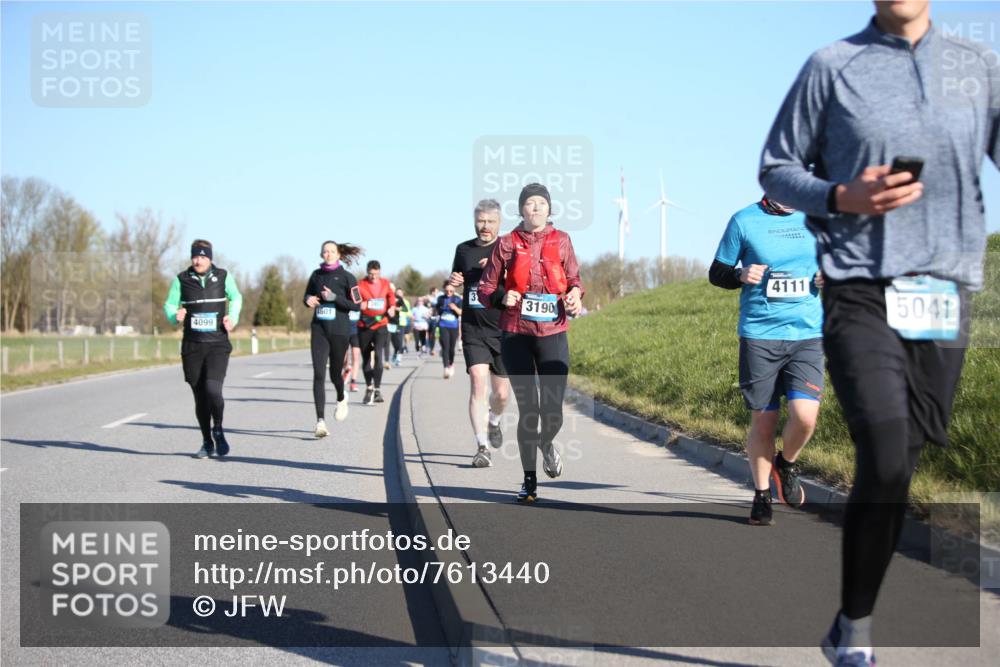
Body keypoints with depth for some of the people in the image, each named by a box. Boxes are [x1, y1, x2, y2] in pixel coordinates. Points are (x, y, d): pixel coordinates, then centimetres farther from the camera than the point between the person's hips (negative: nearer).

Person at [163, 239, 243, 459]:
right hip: (192, 346, 1)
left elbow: (236, 297, 19)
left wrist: (233, 318, 4)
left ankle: (218, 430, 6)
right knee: (200, 397, 5)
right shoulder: (181, 279, 2)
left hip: (218, 344, -1)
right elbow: (169, 305, 8)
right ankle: (207, 443, 19)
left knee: (213, 389, -19)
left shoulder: (223, 276, 2)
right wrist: (175, 317, -13)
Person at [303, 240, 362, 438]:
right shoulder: (316, 275, 8)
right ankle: (320, 421, -14)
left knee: (335, 374, 10)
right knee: (318, 375, -11)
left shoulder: (346, 277, -3)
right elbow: (307, 295, 22)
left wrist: (334, 297, -18)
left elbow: (356, 306, -6)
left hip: (340, 331, -2)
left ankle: (341, 399, 46)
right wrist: (308, 299, -2)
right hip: (319, 330, 2)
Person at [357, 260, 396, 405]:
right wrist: (360, 305, -29)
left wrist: (392, 307, 2)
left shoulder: (385, 284, 4)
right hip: (364, 326, 0)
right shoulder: (360, 285, -6)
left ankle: (377, 389, -14)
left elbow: (391, 296, 20)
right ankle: (369, 388, 26)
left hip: (381, 325, 0)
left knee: (378, 355, -17)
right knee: (366, 358, 8)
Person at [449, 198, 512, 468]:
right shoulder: (464, 250, 9)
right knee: (478, 382, -16)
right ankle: (482, 448, -14)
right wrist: (452, 281, 2)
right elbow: (456, 281, 25)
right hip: (473, 328, 1)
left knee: (502, 393, 7)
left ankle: (493, 421, 42)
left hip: (503, 329, -1)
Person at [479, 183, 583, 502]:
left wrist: (575, 295, -5)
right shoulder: (507, 243, 4)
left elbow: (574, 279, 18)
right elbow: (485, 288, 8)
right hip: (516, 335, -1)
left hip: (553, 335, 1)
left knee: (552, 413, -5)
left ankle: (546, 444, 33)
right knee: (528, 409, -2)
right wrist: (502, 298, -14)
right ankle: (529, 481, 13)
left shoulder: (561, 241, 7)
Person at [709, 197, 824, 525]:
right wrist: (741, 276, -13)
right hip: (759, 336, -1)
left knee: (805, 416, -13)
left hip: (807, 335, 1)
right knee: (763, 421, 3)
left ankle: (786, 464, 20)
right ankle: (761, 495, 23)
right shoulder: (744, 221, 0)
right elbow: (716, 273, 7)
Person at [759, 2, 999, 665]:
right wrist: (844, 197, -10)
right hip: (862, 296, -3)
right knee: (886, 461, -18)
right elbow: (777, 169, 9)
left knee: (897, 467, 7)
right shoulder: (832, 67, 4)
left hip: (946, 303, 3)